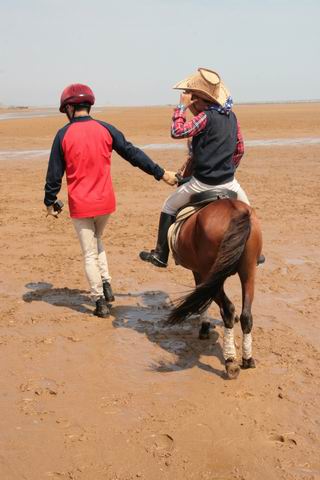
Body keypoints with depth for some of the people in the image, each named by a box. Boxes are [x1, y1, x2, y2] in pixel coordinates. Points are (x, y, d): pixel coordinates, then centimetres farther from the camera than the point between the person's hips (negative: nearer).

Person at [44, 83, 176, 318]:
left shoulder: (64, 134, -8)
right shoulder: (105, 129, -2)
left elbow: (54, 173, -4)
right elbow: (132, 153, -1)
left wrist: (50, 202, 8)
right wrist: (161, 173, 6)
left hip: (80, 204, -3)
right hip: (105, 201, 3)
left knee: (90, 253, 7)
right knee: (97, 240, 27)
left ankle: (101, 302, 11)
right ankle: (106, 285, 17)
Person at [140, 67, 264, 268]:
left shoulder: (205, 116, -16)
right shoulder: (231, 116, 6)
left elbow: (177, 131, -18)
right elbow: (240, 149, 13)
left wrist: (182, 106, -9)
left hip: (202, 182, -5)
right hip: (228, 180, 6)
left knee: (169, 208, 13)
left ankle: (161, 255, 13)